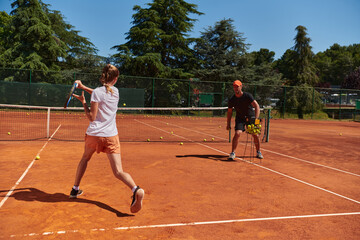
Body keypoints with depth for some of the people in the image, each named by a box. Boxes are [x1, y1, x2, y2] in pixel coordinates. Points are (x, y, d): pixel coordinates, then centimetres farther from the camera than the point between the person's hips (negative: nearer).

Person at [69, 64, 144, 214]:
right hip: (111, 135, 2)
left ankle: (75, 189, 38)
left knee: (85, 159, 28)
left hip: (94, 134, -1)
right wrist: (83, 87, 26)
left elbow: (92, 117, -7)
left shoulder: (97, 92, -6)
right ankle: (136, 190, -30)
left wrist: (83, 102, 4)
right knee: (118, 172, -5)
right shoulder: (115, 92, 10)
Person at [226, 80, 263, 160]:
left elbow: (257, 106, -22)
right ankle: (233, 153, -8)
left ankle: (258, 152, 22)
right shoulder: (232, 100, -9)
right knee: (237, 133, -19)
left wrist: (256, 119, -33)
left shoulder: (247, 96, -17)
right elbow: (229, 112, 4)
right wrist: (228, 124, 3)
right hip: (240, 118, 1)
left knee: (255, 135, -2)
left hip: (251, 117, 0)